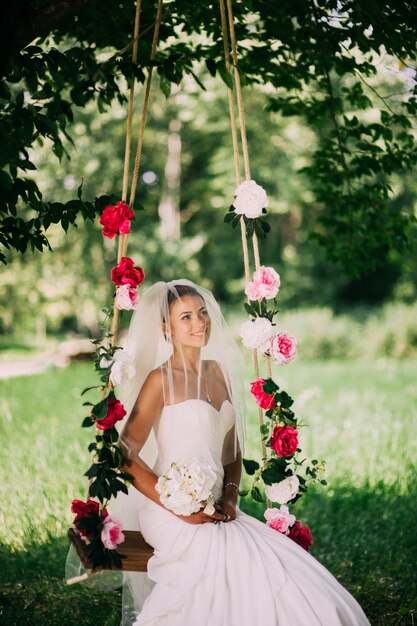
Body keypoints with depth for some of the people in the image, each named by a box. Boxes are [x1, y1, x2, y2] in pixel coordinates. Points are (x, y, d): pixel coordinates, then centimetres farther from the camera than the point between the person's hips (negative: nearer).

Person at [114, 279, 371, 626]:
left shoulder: (217, 371, 13)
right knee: (248, 562, -27)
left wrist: (230, 496, -1)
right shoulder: (161, 380, -7)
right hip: (172, 517, -6)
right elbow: (126, 457, -12)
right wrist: (180, 510, -16)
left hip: (216, 510, 6)